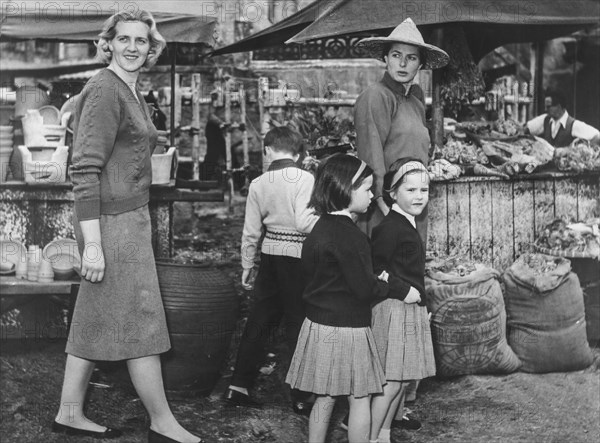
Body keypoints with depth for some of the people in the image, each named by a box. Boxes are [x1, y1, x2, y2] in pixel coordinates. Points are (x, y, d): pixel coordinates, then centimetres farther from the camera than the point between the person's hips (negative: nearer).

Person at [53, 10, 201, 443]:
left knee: (96, 319, 14)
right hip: (111, 220, -9)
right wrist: (93, 244, -24)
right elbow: (85, 170, -21)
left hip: (129, 215, 9)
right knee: (142, 322, -1)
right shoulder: (104, 91, -15)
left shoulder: (132, 93, 14)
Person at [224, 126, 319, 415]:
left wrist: (247, 266, 15)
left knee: (260, 319, 14)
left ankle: (238, 387, 18)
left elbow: (251, 231, 6)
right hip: (298, 256, -4)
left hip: (270, 254, 4)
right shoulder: (305, 180, -10)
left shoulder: (259, 184, 3)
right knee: (298, 323, 4)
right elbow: (303, 222, -20)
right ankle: (301, 398, 9)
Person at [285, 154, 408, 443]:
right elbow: (365, 289, -20)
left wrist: (377, 282, 9)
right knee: (360, 398, 6)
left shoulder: (320, 227, 7)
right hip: (346, 329, -8)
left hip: (319, 323, 8)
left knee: (325, 397, 15)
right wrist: (399, 288, -2)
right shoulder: (348, 235, -21)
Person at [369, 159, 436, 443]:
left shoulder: (407, 226, 14)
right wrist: (403, 291, -18)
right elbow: (374, 270, -21)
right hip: (393, 310, -10)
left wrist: (420, 301, 17)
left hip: (411, 309, 10)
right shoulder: (389, 227, -16)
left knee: (402, 380, 13)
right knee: (391, 381, -7)